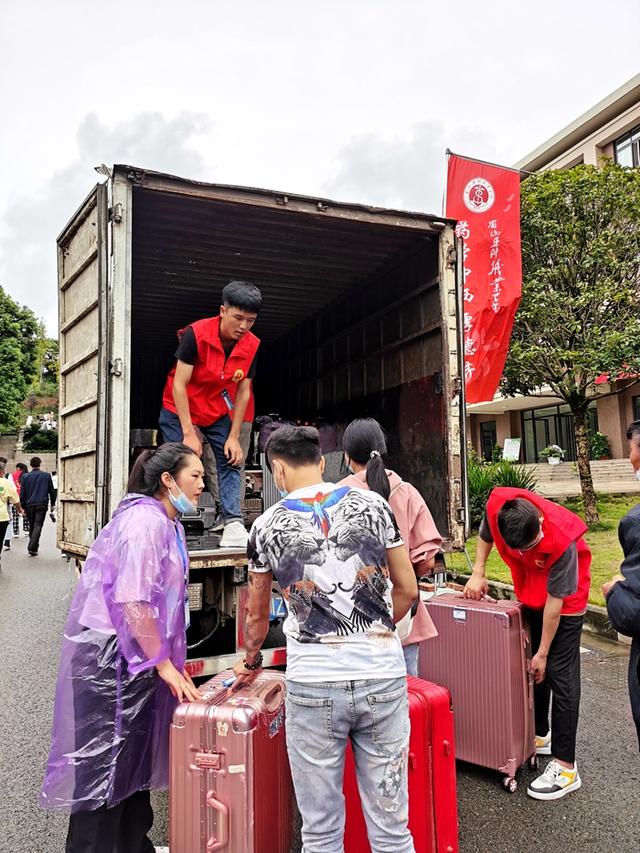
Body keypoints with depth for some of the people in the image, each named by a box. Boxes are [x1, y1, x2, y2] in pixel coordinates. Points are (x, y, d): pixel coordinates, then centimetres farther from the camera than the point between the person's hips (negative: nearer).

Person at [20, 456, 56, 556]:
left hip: (29, 505, 2)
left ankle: (33, 547, 22)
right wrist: (53, 504, 16)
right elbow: (51, 491, 6)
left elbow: (22, 493, 2)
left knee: (31, 526, 16)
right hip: (42, 505, -2)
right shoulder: (47, 476, 2)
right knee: (38, 525, -5)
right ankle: (32, 548, -18)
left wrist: (23, 507, 7)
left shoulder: (25, 477, 4)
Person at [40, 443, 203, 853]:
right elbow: (132, 600, -24)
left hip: (138, 654, 10)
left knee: (135, 757, 18)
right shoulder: (145, 519, -20)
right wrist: (163, 663, -17)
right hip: (112, 654, -10)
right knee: (104, 764, 3)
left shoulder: (166, 522, 11)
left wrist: (170, 659, 15)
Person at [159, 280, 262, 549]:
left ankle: (233, 527, -6)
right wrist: (189, 434, -25)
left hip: (218, 412, 4)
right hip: (179, 410, -4)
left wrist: (234, 437, -9)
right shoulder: (195, 334, -26)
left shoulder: (251, 345, -14)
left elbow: (243, 392, -7)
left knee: (230, 462, -5)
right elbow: (179, 384, -24)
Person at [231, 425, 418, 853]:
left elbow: (256, 614, 13)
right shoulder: (373, 504, 1)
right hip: (382, 675, 2)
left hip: (313, 682, -1)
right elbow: (407, 589, 7)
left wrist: (252, 661, 32)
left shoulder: (267, 526, 0)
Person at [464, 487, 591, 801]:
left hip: (564, 601, -6)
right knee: (532, 669, 16)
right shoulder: (497, 505, -28)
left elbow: (555, 601, -27)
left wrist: (543, 653, -18)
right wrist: (478, 574, -9)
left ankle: (565, 766, 2)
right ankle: (539, 735, 35)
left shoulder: (561, 540, -39)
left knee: (558, 675, -7)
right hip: (530, 595, 6)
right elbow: (485, 535, -1)